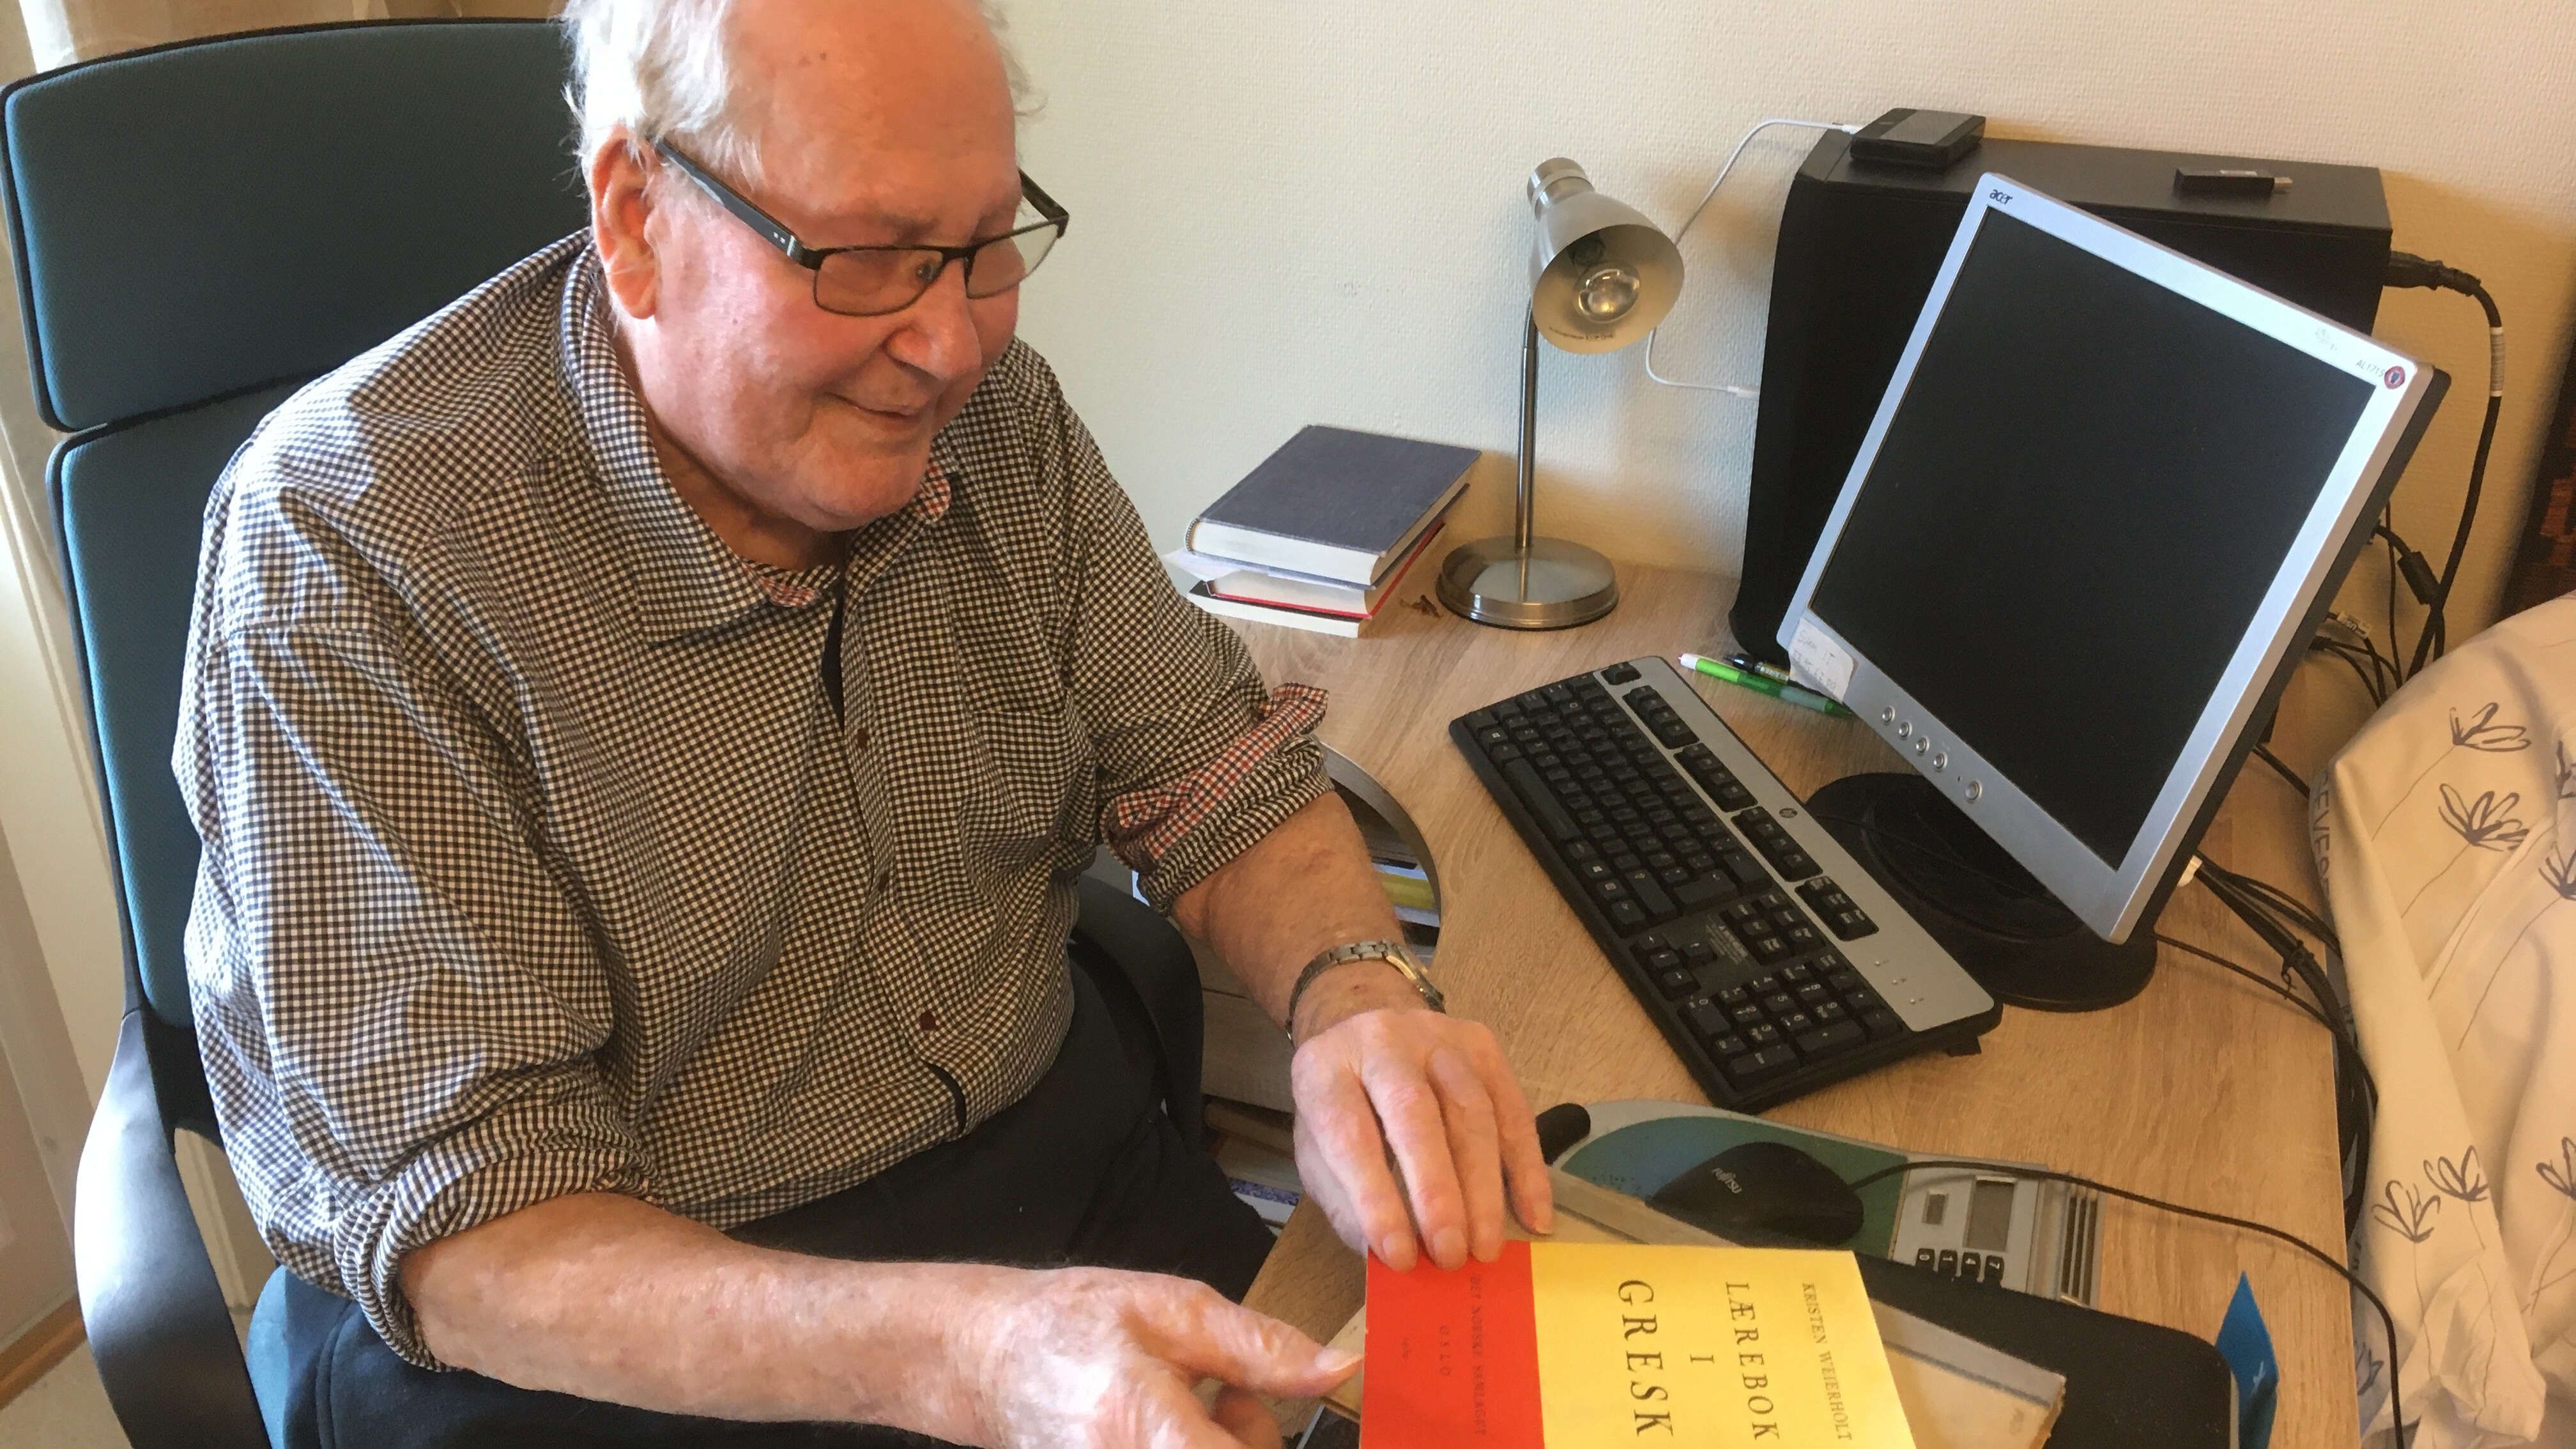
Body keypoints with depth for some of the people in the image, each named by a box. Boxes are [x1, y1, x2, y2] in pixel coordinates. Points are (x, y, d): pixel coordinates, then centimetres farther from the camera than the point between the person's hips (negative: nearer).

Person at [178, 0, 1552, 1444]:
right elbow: (457, 1228, -23)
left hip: (1058, 1156, 5)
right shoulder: (346, 551, -21)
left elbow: (1217, 776, 2)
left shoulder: (992, 410, -3)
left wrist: (1357, 995, -21)